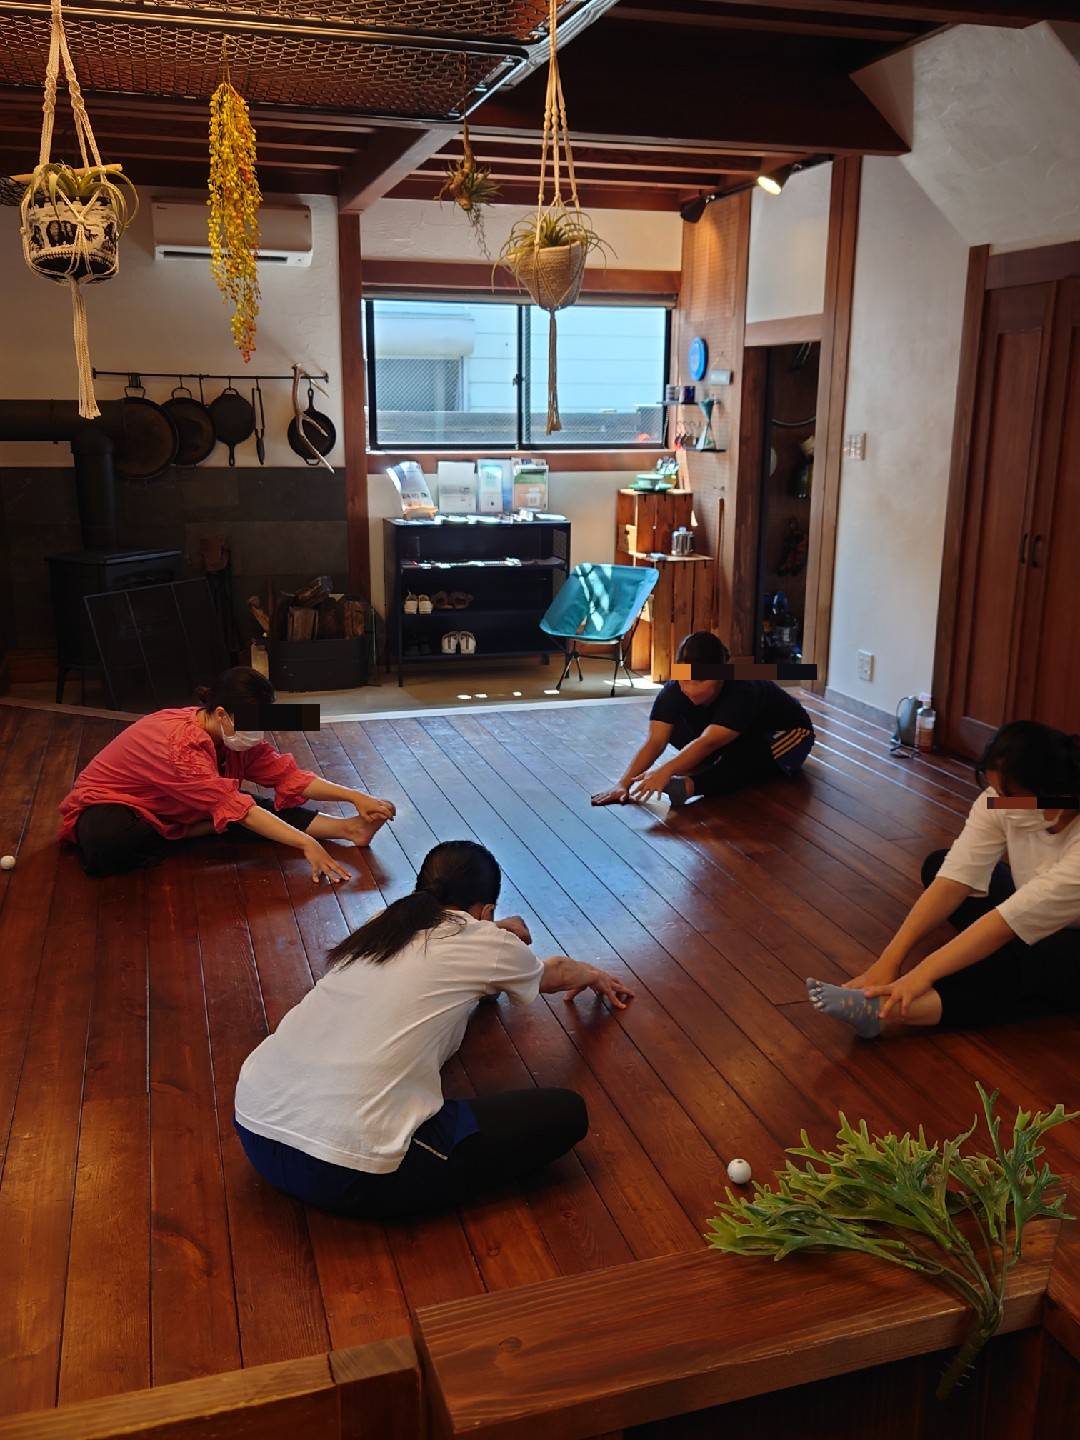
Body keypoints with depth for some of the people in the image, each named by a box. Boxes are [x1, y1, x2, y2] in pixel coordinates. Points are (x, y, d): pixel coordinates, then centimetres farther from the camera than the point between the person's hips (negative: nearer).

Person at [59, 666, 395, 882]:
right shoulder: (181, 745, -36)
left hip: (168, 808, 7)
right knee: (107, 845, -43)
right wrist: (306, 844, -44)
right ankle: (194, 833, -21)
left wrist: (354, 796, -23)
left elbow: (287, 775, -13)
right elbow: (236, 808, -40)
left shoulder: (236, 735, -12)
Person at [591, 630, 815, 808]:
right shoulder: (675, 690, -26)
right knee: (675, 729, -19)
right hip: (738, 740, 6)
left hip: (786, 735, -5)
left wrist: (665, 771, -65)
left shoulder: (743, 691, -40)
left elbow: (707, 742, -52)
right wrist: (623, 783, -46)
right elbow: (655, 741, -33)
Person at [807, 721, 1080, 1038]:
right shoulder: (1002, 798, -20)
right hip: (1036, 926, 7)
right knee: (937, 865, -6)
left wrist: (923, 973, -42)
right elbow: (955, 879, -25)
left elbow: (1014, 919, -39)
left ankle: (887, 1009, -47)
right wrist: (890, 959, -34)